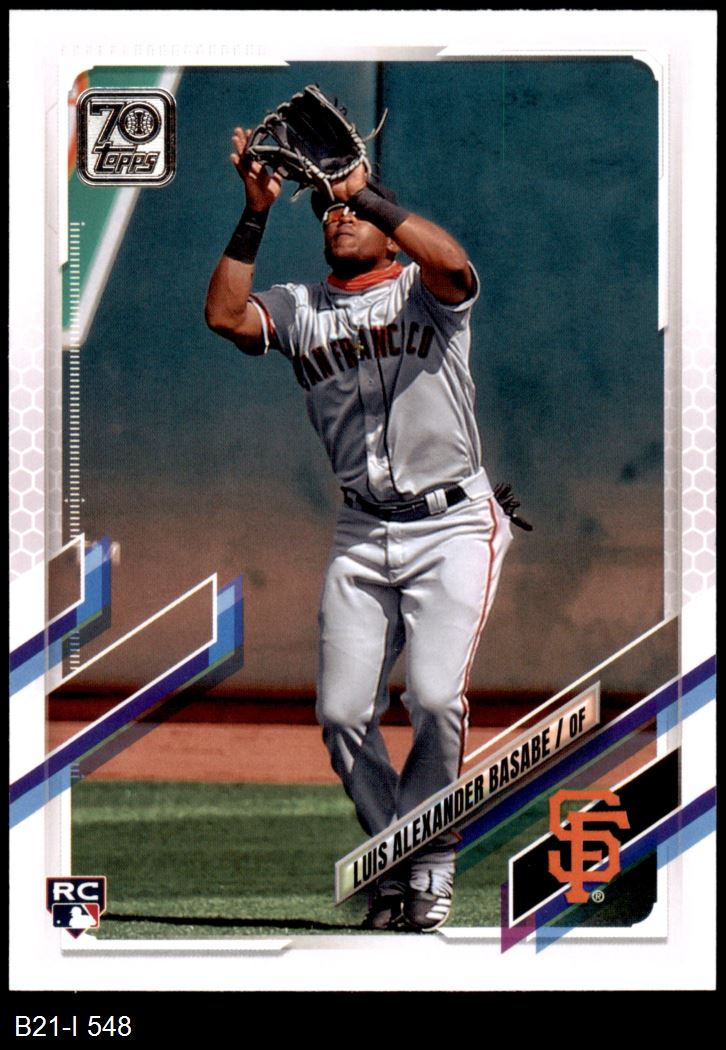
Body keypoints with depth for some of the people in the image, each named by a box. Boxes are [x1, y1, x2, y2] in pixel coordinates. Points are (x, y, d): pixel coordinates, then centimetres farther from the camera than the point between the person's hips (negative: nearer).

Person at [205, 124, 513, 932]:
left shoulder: (424, 291, 4)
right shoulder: (298, 309, 13)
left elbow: (453, 263, -21)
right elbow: (224, 314, -5)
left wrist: (362, 193, -24)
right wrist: (255, 215, -11)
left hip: (453, 524, -4)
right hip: (362, 535, 4)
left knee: (435, 694, -20)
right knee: (343, 713, -4)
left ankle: (432, 866, -3)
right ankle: (395, 865, 13)